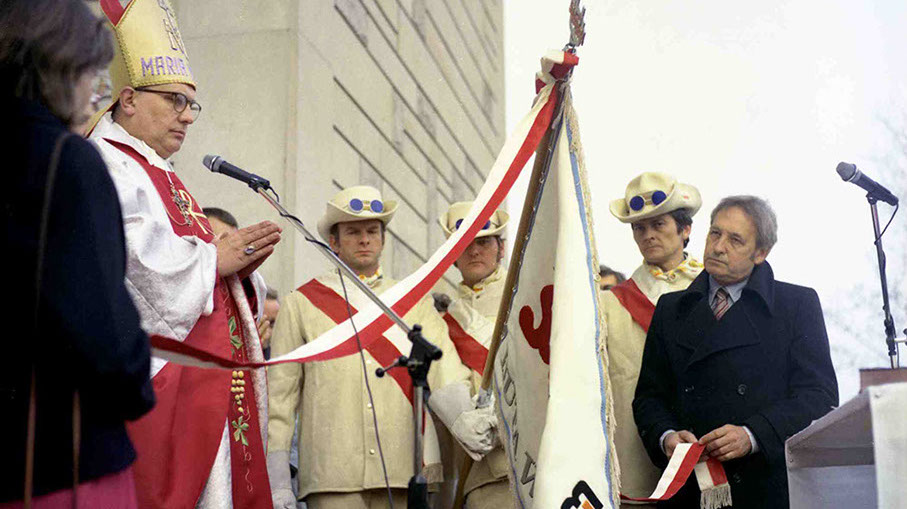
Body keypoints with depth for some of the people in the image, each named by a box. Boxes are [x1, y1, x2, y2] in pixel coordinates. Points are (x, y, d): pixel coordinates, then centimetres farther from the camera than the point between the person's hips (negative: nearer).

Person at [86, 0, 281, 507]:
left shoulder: (167, 181, 26)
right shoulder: (102, 167, -2)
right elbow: (137, 261, -19)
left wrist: (240, 264, 4)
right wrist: (212, 258, -9)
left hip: (207, 382, 10)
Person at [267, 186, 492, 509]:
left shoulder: (415, 303, 17)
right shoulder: (299, 306, 11)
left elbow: (442, 370, 1)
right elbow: (279, 395, 8)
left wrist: (464, 418, -21)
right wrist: (277, 482, 1)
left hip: (404, 473, 2)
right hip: (331, 480, -2)